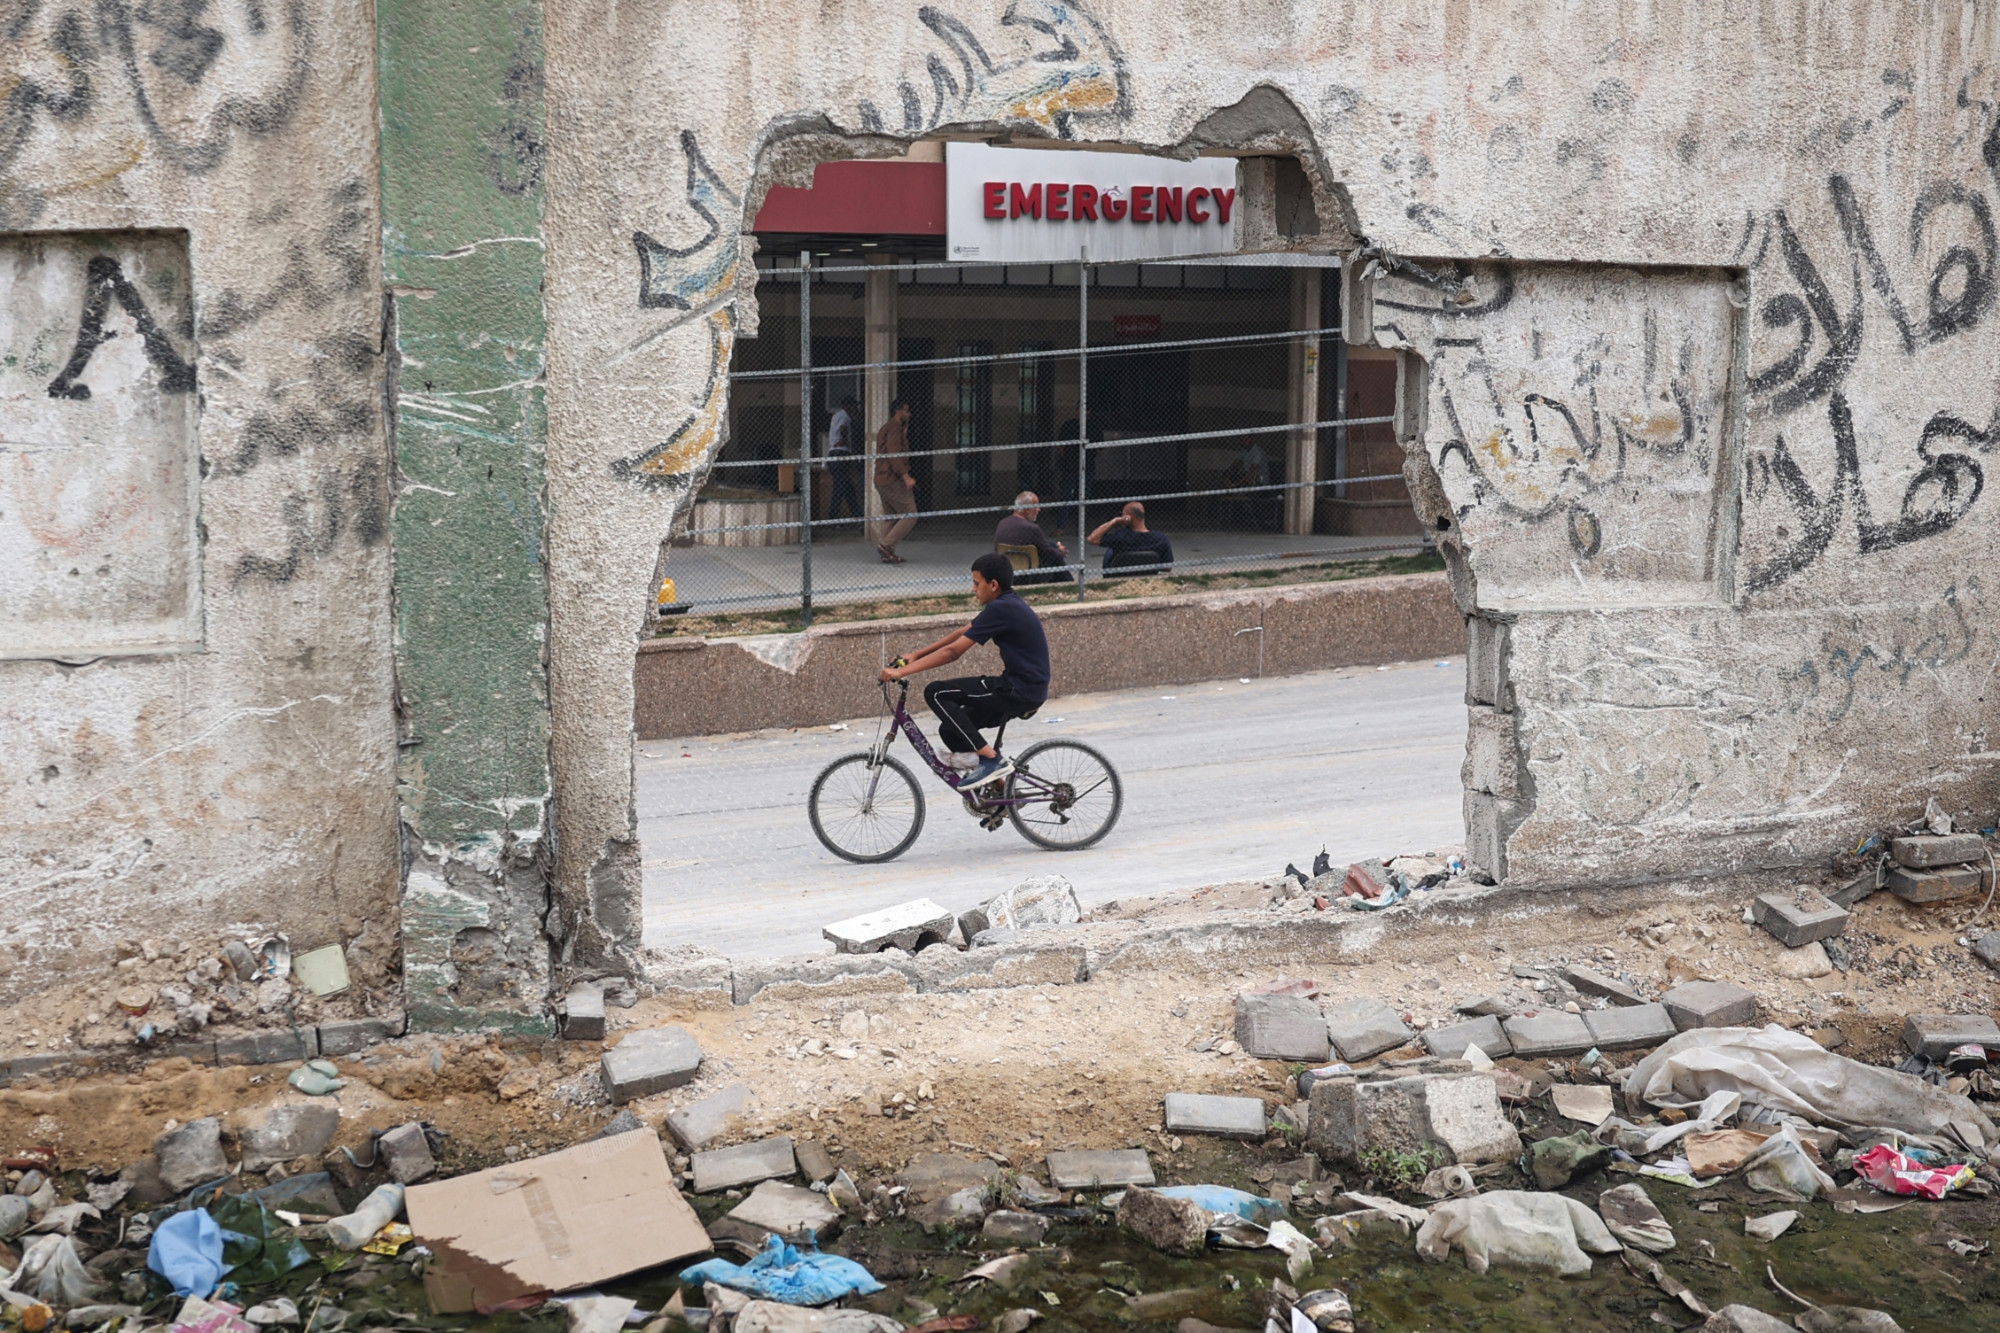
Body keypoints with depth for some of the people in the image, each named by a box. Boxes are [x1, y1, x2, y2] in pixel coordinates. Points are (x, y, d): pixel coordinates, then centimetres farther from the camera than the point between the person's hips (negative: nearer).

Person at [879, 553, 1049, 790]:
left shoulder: (1001, 609, -18)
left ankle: (991, 759, -12)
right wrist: (916, 655, 16)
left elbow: (953, 651, -20)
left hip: (1020, 690, -10)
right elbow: (961, 634, 19)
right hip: (1027, 689, 10)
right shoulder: (1007, 605, 13)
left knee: (936, 693, -12)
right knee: (950, 731, 12)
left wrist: (902, 671, -17)